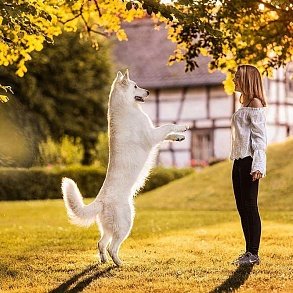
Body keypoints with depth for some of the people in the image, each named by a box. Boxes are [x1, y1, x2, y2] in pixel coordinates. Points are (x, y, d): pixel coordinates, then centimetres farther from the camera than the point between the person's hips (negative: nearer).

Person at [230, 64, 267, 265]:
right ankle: (249, 252, 16)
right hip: (238, 160, 9)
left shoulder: (255, 103, -8)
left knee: (250, 206, -7)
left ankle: (254, 254, -3)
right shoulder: (244, 104, 19)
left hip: (249, 161, -9)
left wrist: (257, 165, -20)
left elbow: (260, 136, -14)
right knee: (242, 207, 10)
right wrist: (235, 159, 16)